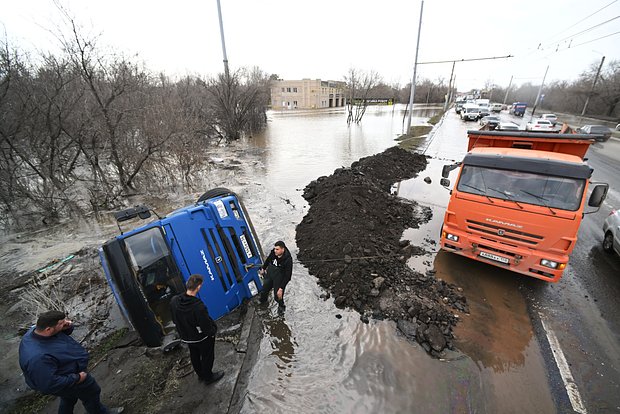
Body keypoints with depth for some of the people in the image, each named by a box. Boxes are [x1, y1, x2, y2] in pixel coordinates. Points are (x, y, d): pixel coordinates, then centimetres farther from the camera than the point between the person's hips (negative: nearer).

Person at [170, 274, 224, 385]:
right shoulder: (198, 306, -40)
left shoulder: (174, 301, -19)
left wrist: (184, 331, 12)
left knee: (195, 357, 28)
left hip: (186, 337, 6)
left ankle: (200, 374, 51)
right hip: (202, 338, -6)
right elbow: (207, 326, -29)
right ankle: (208, 377, 42)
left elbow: (174, 320, -2)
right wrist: (214, 330, -8)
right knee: (207, 357, 20)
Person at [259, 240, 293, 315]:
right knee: (264, 290, 23)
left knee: (278, 296, 3)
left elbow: (287, 276, -26)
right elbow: (268, 260, 7)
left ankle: (281, 306, 39)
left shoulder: (288, 260, -32)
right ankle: (262, 301, 57)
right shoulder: (273, 253, -18)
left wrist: (281, 288, -26)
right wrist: (263, 268, 21)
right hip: (269, 274, 5)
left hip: (279, 279, -5)